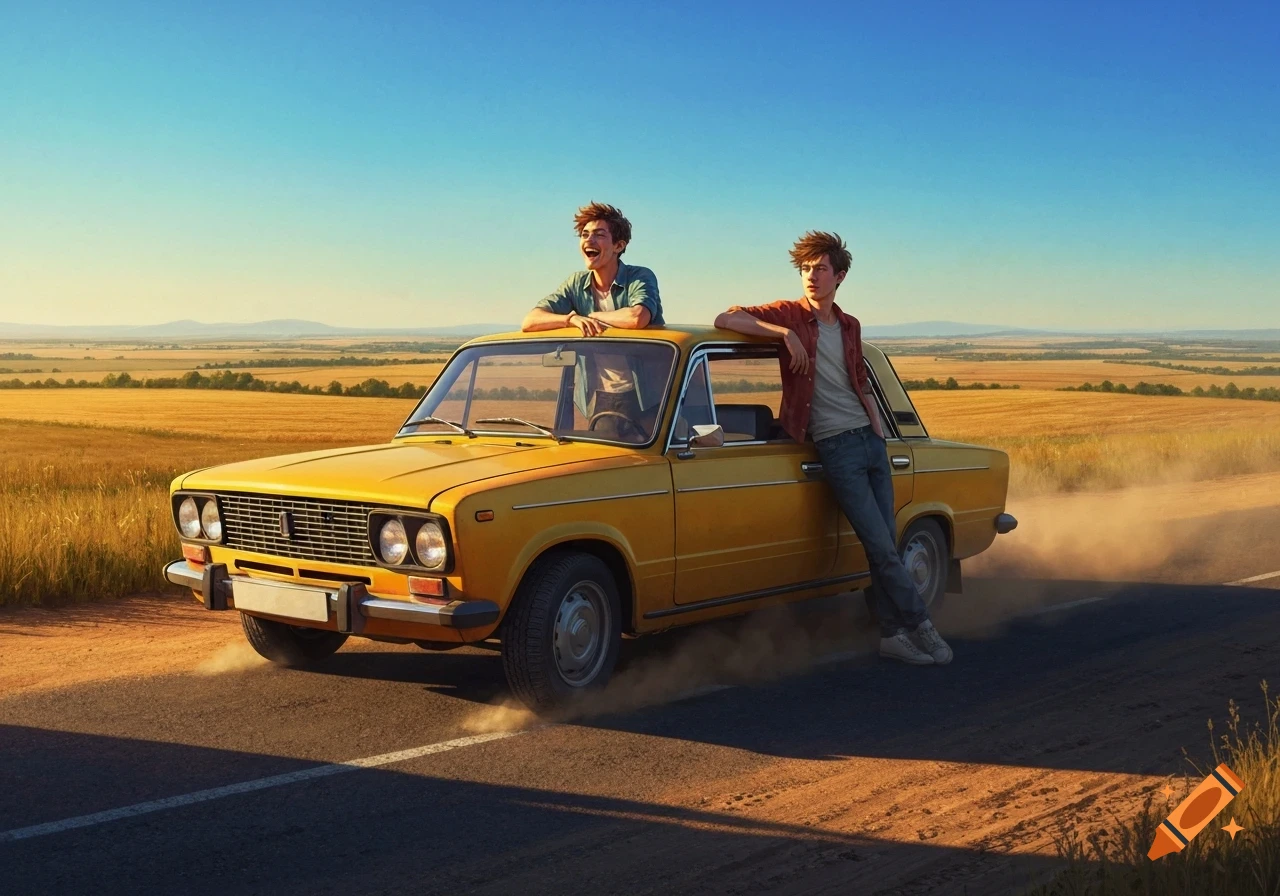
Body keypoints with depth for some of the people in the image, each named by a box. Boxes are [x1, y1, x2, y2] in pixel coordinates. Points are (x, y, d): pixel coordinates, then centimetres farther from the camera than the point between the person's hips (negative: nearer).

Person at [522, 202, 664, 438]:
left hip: (643, 398, -4)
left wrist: (592, 316, -13)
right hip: (600, 399, 4)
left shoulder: (640, 278, -9)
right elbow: (529, 322, -3)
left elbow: (637, 318, -31)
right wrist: (573, 318, -21)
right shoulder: (576, 284, 6)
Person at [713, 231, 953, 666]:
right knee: (881, 548, -8)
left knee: (886, 545, 4)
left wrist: (880, 432, 14)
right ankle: (921, 626, 2)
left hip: (870, 439, 6)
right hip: (835, 446, -5)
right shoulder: (790, 315, -2)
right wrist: (785, 333, -20)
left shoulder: (850, 326, 14)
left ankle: (892, 634, 11)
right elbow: (725, 319, -13)